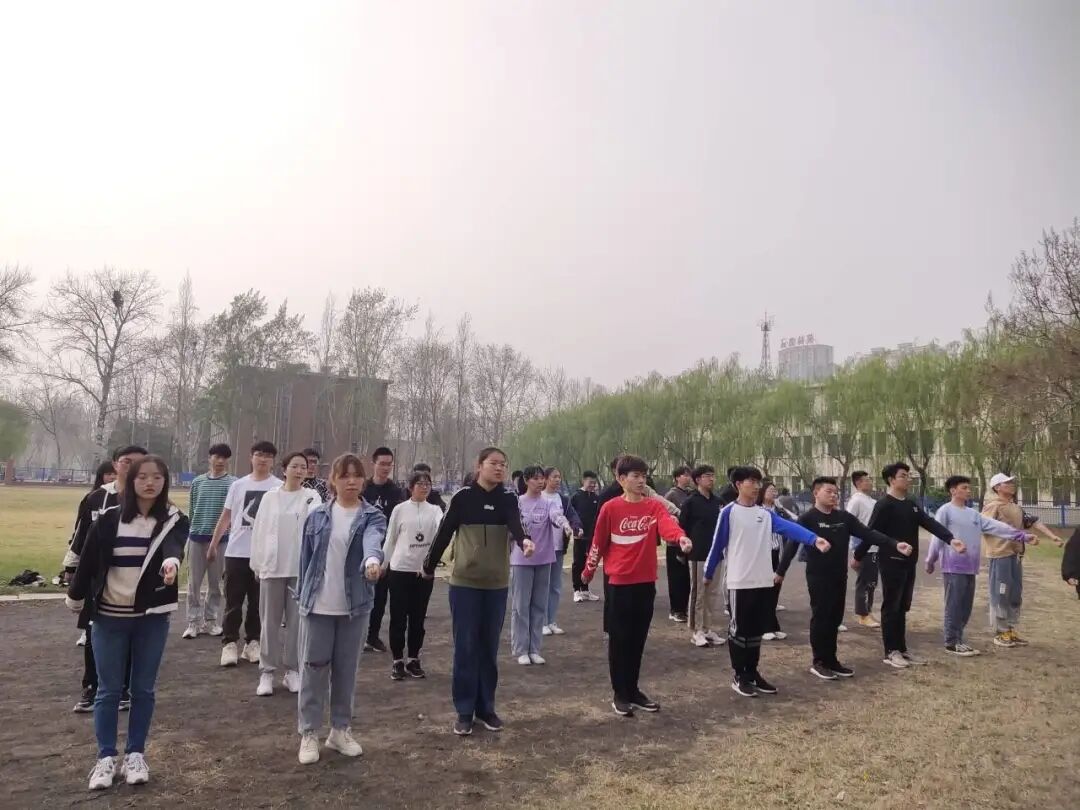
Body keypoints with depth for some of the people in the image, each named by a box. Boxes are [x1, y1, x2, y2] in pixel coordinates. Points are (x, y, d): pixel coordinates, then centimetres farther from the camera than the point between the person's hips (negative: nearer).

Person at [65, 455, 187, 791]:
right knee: (109, 689, 8)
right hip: (109, 616, 0)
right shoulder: (108, 519, -5)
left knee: (143, 688, 10)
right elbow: (89, 559, 4)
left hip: (152, 618, 0)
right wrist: (76, 598, 12)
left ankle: (135, 754, 24)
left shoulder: (173, 520, -7)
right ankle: (105, 757, 22)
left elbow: (174, 546, -29)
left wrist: (171, 562, -50)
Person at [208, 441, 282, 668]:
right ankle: (230, 643, 13)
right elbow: (226, 516, 13)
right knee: (233, 601, 5)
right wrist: (213, 544, 12)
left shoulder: (279, 487, -1)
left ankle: (252, 643, 17)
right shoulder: (238, 485, 7)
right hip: (236, 552, 2)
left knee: (258, 602, 8)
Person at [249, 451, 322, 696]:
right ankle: (267, 671, 16)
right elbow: (259, 531, 6)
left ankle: (292, 670, 17)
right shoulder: (270, 497, 4)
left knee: (297, 620, 6)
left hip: (301, 566, -1)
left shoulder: (311, 495, 1)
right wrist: (257, 562, 4)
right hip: (272, 566, 1)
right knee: (270, 620, 6)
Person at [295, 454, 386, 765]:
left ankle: (341, 730, 27)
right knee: (313, 669, 7)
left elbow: (373, 540, -27)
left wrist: (373, 559, -49)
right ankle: (309, 733, 21)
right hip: (317, 605, 0)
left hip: (355, 607, 0)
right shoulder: (317, 517, 1)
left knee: (346, 670, 11)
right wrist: (302, 596, 6)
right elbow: (306, 558, 7)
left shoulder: (372, 516, -4)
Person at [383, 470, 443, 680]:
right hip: (400, 569, -2)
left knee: (418, 618, 10)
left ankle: (413, 660, 21)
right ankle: (398, 661, 15)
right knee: (398, 617, 4)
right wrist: (384, 563, 12)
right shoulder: (400, 509, -1)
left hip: (425, 571, 2)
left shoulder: (435, 510, 4)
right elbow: (390, 539, 7)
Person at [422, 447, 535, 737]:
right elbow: (445, 533, 2)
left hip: (497, 584, 2)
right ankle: (464, 711, 13)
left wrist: (524, 540, -42)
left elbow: (515, 525, -20)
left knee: (489, 648, 10)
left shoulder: (508, 500, -1)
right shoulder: (463, 497, -6)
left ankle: (486, 708, 23)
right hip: (464, 582, -2)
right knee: (465, 647, 2)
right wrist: (429, 566, 9)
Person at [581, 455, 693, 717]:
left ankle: (633, 690, 27)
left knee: (638, 639, 13)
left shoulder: (654, 507, 0)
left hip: (646, 581, 3)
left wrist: (681, 537, -42)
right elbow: (599, 542, 3)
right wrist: (589, 570, 13)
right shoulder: (610, 508, -6)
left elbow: (667, 524, -21)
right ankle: (620, 694, 17)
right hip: (620, 582, -3)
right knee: (619, 639, 5)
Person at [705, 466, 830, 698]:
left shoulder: (765, 513, 7)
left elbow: (789, 527, -10)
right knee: (739, 629, 4)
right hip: (740, 582, -5)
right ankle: (739, 677, 15)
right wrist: (709, 573, 4)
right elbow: (718, 544, -3)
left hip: (764, 581, 5)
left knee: (757, 630, 14)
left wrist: (814, 539, -26)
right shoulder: (729, 512, -8)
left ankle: (752, 673, 26)